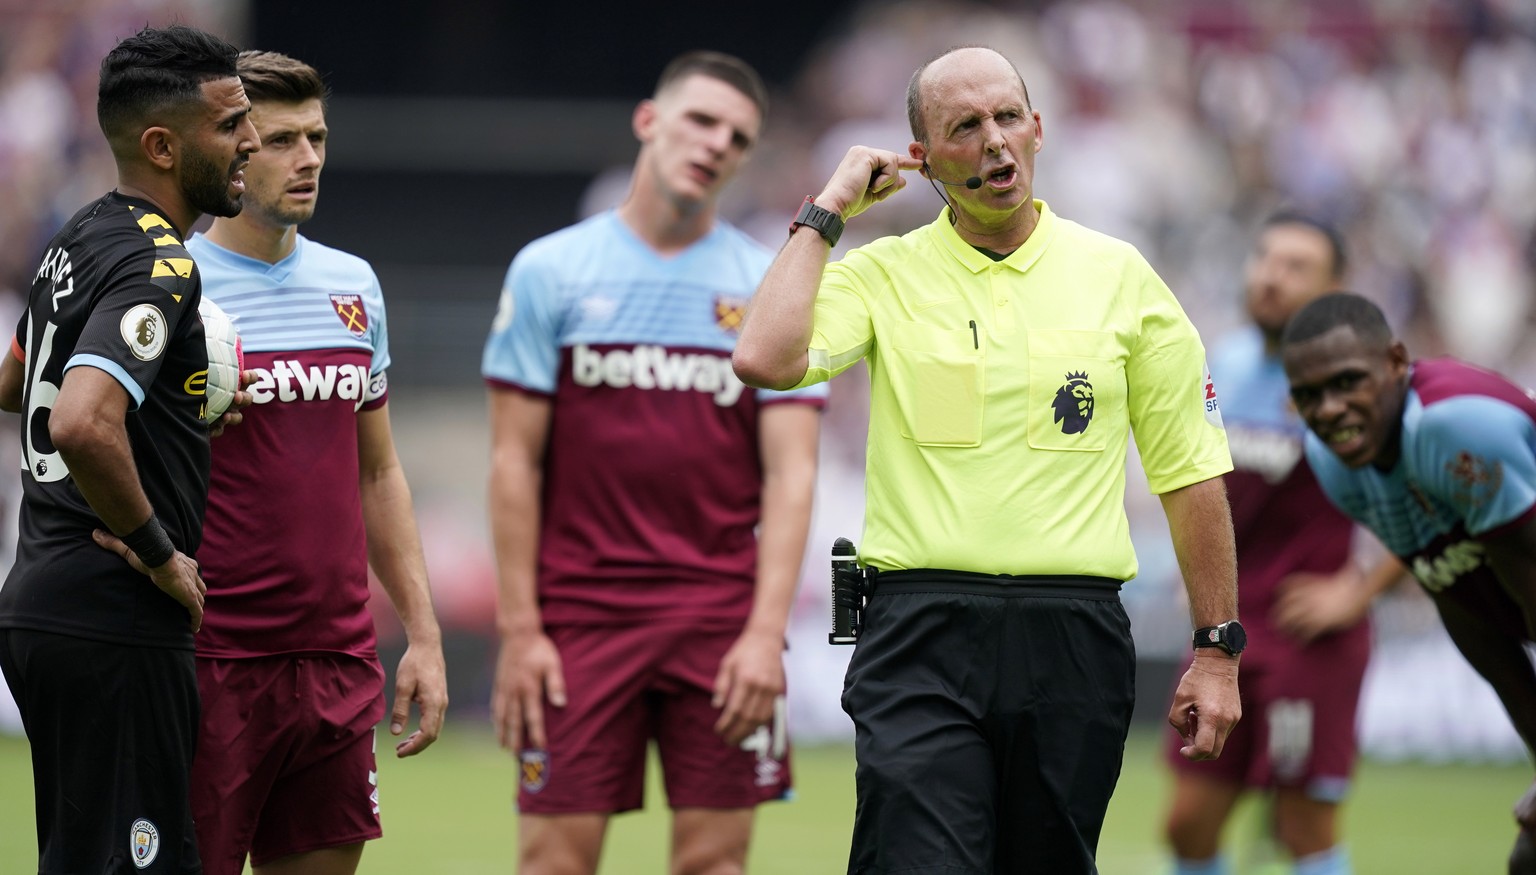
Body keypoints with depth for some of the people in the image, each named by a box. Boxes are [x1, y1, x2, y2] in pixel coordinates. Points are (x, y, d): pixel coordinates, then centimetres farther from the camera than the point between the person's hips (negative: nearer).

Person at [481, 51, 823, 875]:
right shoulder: (549, 272, 4)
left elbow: (790, 473, 1)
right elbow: (515, 459, 3)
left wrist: (766, 631, -10)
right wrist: (518, 628, -4)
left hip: (724, 616, 1)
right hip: (579, 614, -1)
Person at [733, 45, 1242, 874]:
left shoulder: (1118, 276, 8)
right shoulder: (883, 276, 4)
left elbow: (1189, 470, 11)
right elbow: (765, 360, -15)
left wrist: (1217, 649, 6)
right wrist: (826, 211, -4)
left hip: (1075, 643, 2)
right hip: (923, 640, -2)